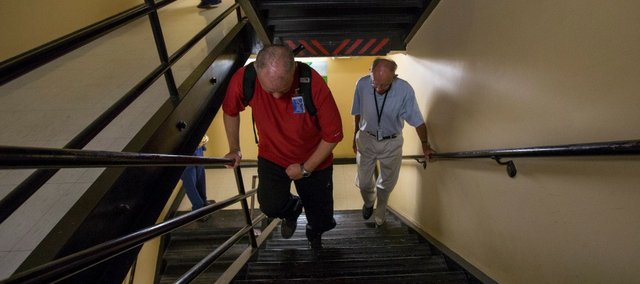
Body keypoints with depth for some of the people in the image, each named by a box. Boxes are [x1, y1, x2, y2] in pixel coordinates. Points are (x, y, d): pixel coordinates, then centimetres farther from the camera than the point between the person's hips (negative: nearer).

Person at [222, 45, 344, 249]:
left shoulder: (314, 84, -31)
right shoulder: (243, 79, -25)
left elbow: (333, 134, -20)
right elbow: (230, 111, -2)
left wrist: (306, 168, -16)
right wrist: (234, 149, 1)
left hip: (314, 160, -1)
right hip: (272, 157, 2)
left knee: (319, 214, 13)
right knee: (271, 206, -15)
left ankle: (314, 236, 54)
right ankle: (293, 208, 26)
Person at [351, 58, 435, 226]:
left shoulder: (405, 90, -26)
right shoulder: (362, 84, -21)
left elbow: (417, 120, -11)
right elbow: (358, 113, -3)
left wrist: (425, 144, 0)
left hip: (392, 143, -1)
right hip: (366, 139, 1)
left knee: (387, 183, 16)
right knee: (363, 182, 12)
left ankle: (380, 212, 46)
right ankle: (368, 202, 48)